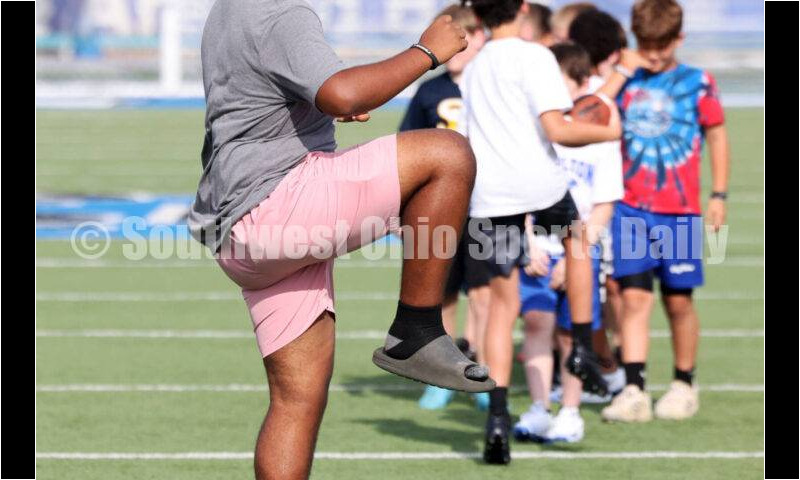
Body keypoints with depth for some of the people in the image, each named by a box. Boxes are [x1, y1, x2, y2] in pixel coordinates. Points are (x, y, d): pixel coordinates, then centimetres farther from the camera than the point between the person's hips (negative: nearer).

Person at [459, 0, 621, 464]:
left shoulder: (474, 69, 19)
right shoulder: (533, 56, -3)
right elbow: (555, 129, -12)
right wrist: (607, 132, 4)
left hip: (488, 195, 4)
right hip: (538, 182, -4)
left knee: (503, 303, 8)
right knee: (576, 238, 28)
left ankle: (498, 414, -3)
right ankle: (583, 349, 20)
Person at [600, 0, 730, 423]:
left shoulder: (697, 83, 1)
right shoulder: (626, 82, 6)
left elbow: (717, 136, 6)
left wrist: (719, 194, 3)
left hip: (680, 209, -1)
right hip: (631, 208, 1)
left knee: (678, 300, 5)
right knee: (634, 296, -8)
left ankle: (684, 384, 22)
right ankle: (633, 389, -12)